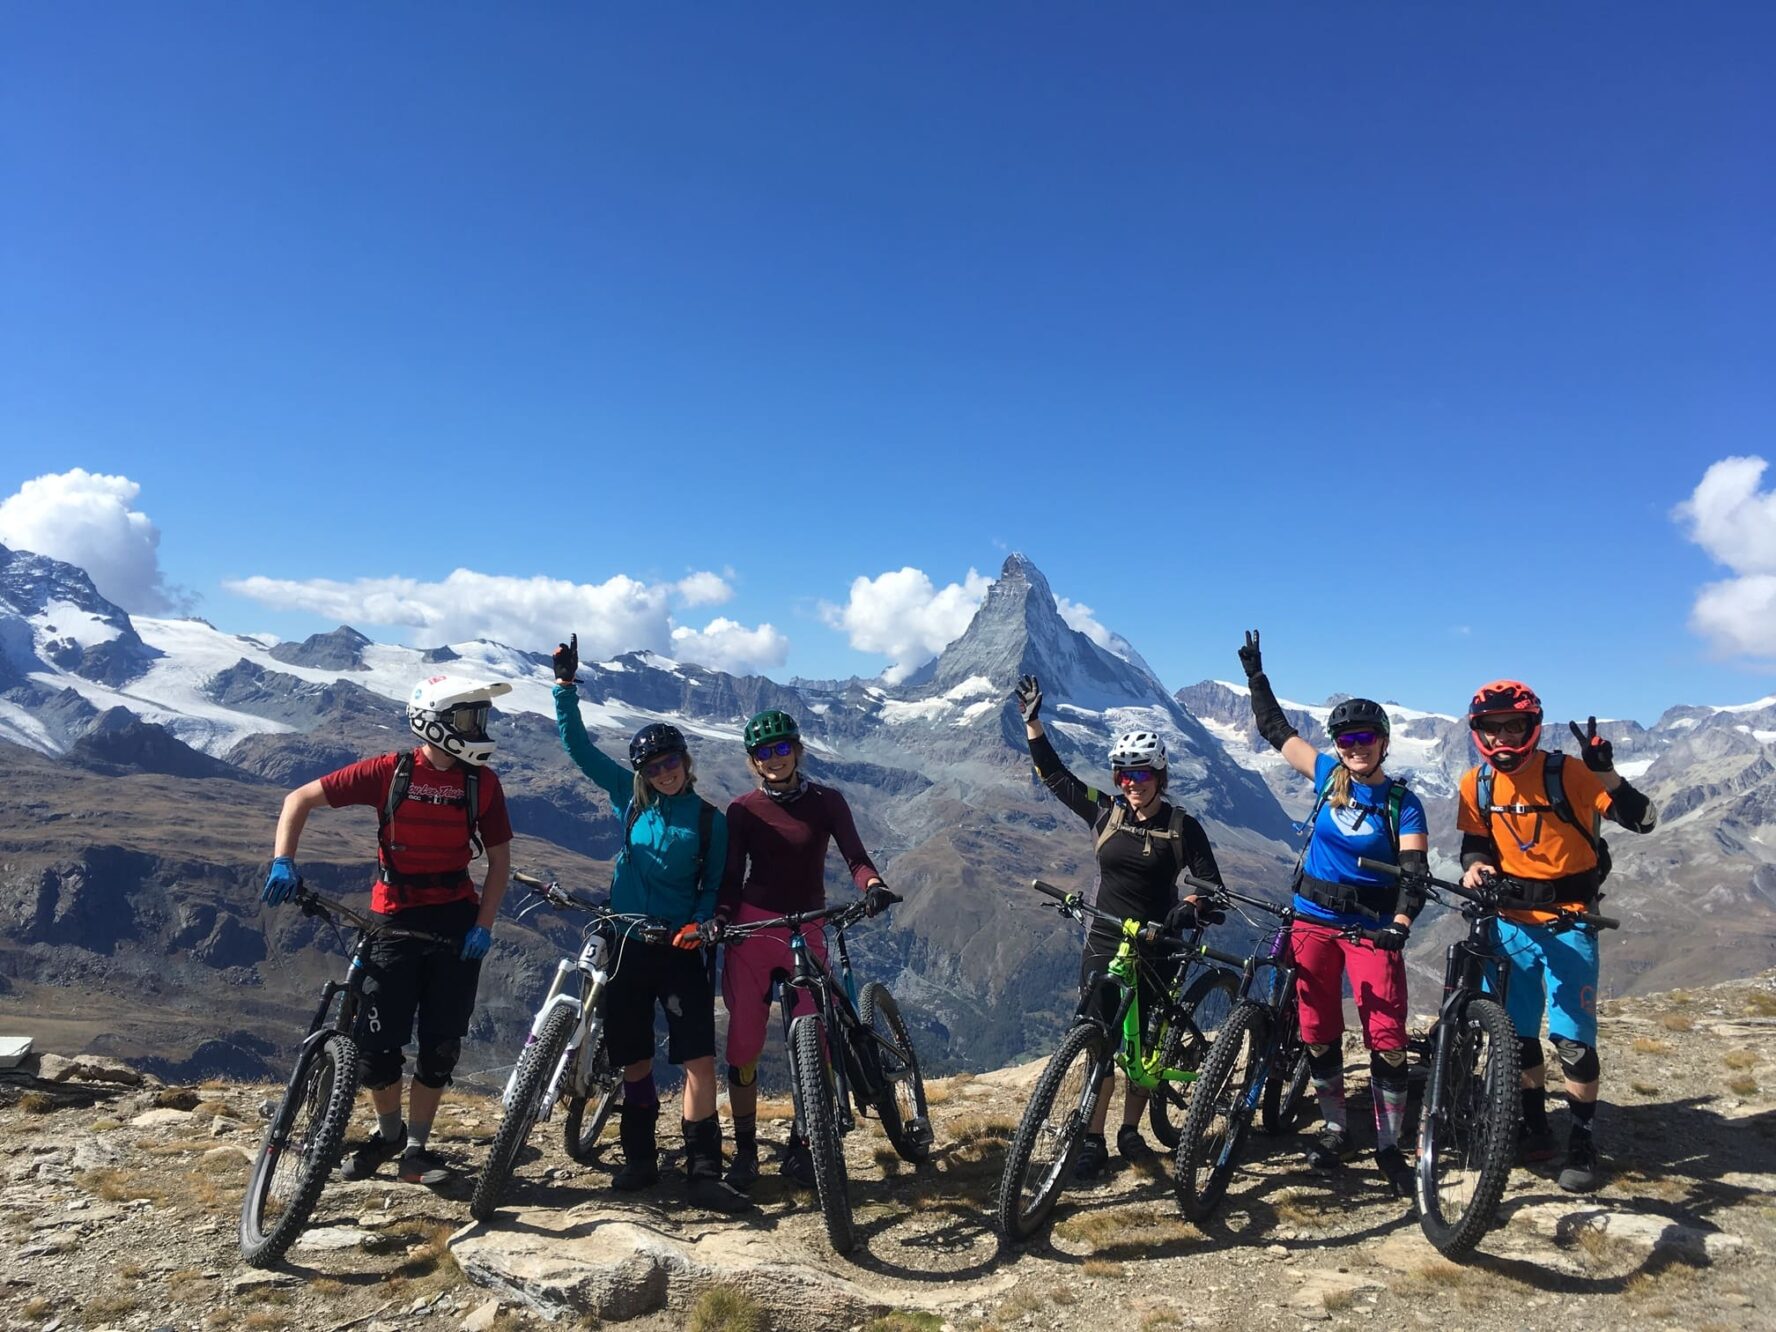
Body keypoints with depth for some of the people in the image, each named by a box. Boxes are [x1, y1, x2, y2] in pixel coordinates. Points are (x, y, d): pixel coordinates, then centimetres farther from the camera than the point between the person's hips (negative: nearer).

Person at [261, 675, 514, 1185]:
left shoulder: (482, 782, -5)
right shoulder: (389, 771, -10)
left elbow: (500, 858, 2)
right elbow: (300, 799, -4)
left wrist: (483, 925, -8)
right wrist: (283, 862, -17)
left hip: (456, 921, 1)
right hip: (394, 918, -1)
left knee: (440, 1043, 4)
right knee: (378, 1042, 0)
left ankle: (416, 1148, 21)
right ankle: (388, 1132, 27)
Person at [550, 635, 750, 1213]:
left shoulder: (710, 819, -1)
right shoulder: (630, 799, 3)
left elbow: (714, 883, 4)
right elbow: (577, 744, 3)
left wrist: (703, 922, -15)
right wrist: (566, 683, -3)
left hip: (680, 949, -2)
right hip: (627, 945, 2)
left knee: (700, 1061, -9)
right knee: (635, 1062, 11)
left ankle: (703, 1171, 0)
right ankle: (640, 1159, 27)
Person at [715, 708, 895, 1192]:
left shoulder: (826, 801, 3)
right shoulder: (743, 810, 4)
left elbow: (854, 856, -5)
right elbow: (731, 876, 4)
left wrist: (873, 885, -26)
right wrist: (721, 917, -15)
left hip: (806, 932, 0)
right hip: (751, 930, 0)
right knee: (744, 1044, 3)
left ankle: (800, 1149, 13)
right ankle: (744, 1150, 19)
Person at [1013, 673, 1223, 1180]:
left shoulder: (1181, 826, -5)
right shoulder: (1106, 813, 2)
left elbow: (1211, 883, -7)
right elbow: (1055, 775, 5)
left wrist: (1188, 908, -28)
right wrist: (1032, 721, -1)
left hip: (1154, 949, -1)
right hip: (1103, 944, 1)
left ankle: (1131, 1131, 27)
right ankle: (1093, 1142, 10)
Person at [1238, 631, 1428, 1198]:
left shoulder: (1402, 802, -6)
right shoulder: (1327, 774, 2)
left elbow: (1415, 871, -15)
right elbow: (1276, 729, 11)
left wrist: (1400, 923, -31)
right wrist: (1256, 675, 10)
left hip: (1372, 926, -3)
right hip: (1313, 920, 3)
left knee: (1387, 1038, -8)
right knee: (1318, 1032, 8)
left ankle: (1389, 1146, 8)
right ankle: (1335, 1130, 24)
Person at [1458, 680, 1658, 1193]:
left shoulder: (1567, 774, -15)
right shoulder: (1477, 785, -2)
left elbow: (1642, 820, -19)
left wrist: (1606, 773, -35)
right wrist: (1474, 867, -16)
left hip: (1568, 923, -4)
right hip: (1511, 923, 4)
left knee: (1573, 1039, -4)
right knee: (1516, 1036, 10)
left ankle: (1583, 1144, 14)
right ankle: (1535, 1129, 28)